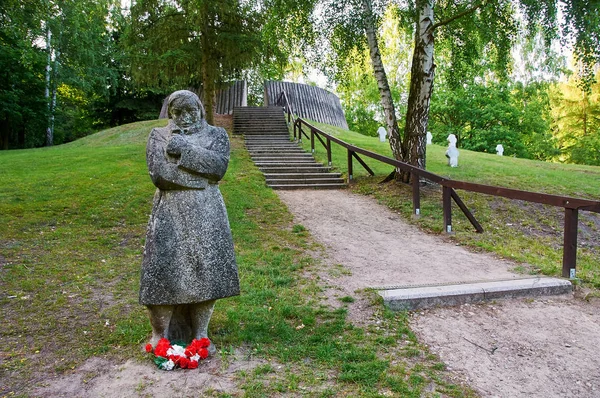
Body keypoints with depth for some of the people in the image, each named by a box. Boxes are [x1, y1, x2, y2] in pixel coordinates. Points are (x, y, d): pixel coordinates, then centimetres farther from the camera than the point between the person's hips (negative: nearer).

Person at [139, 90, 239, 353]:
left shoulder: (216, 134, 11)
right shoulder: (158, 136, 9)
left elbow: (220, 165, -9)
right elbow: (159, 175, -7)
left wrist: (185, 150, -14)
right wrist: (202, 177, -7)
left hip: (206, 213, 1)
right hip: (170, 213, 0)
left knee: (206, 268, 1)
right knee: (164, 267, -2)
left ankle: (200, 333, 15)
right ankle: (160, 333, 15)